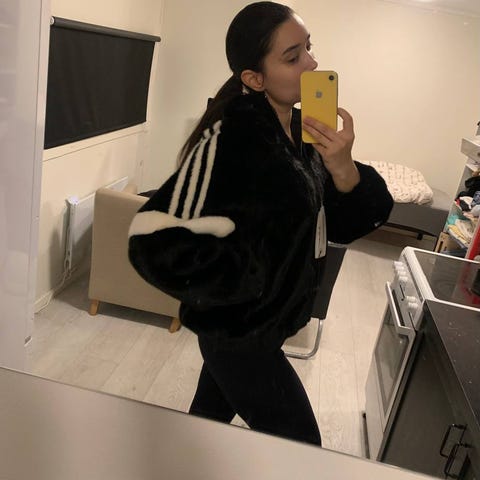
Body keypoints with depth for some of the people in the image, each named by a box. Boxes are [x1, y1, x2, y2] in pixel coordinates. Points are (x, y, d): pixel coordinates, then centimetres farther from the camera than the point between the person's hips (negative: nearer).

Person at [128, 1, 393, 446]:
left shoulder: (302, 130, -1)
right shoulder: (232, 137, -25)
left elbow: (346, 224, -2)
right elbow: (156, 242, -31)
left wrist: (343, 170, -22)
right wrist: (245, 282, -21)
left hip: (267, 322, 7)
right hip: (238, 331, -7)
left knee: (210, 418, 27)